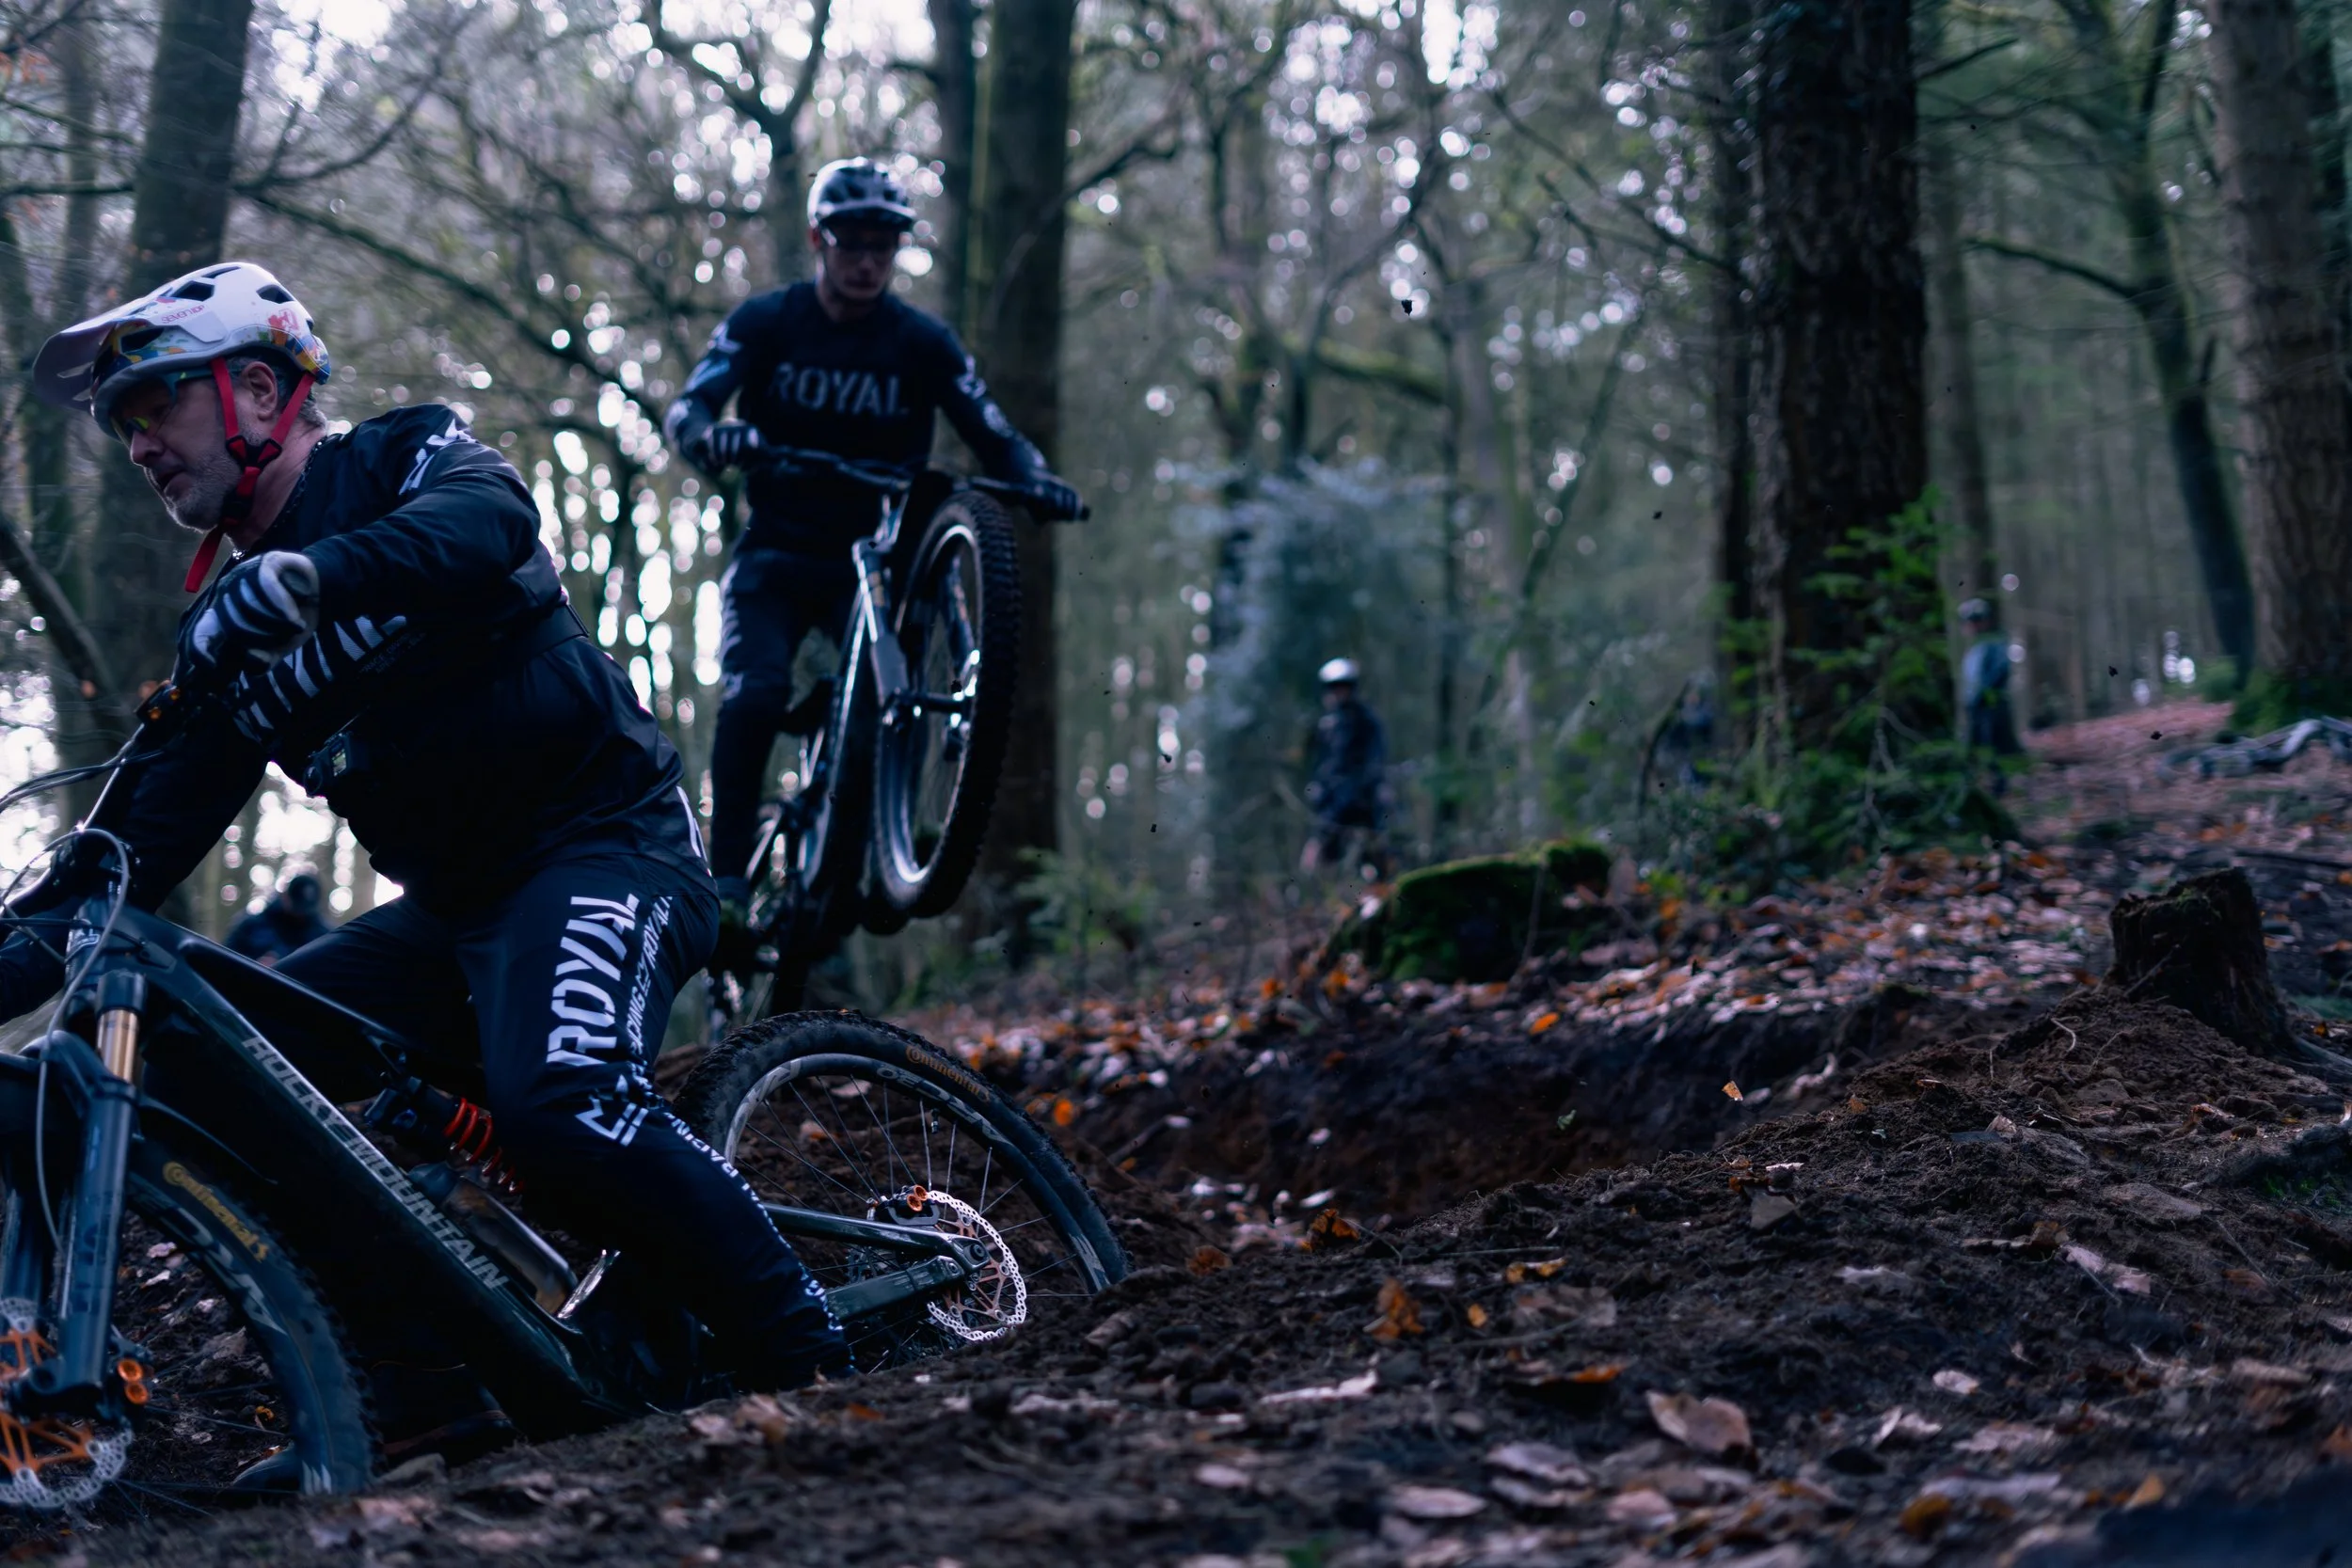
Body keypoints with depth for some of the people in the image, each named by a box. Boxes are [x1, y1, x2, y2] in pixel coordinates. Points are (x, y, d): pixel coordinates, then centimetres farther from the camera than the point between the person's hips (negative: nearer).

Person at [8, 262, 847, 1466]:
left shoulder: (402, 459, -4)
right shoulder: (232, 633, 14)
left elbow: (490, 523, -29)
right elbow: (140, 847, 12)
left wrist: (298, 577, -45)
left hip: (605, 852, -8)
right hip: (456, 913, 8)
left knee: (559, 1103, -34)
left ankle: (813, 1367, -20)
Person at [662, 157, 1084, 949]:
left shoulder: (922, 341, -2)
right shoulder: (765, 321, -4)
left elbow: (989, 431, -8)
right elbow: (686, 408, -14)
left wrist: (1034, 477, -30)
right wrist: (710, 437, -39)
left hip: (872, 557, 1)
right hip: (776, 554, -1)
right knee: (754, 695, -24)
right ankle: (727, 877, -18)